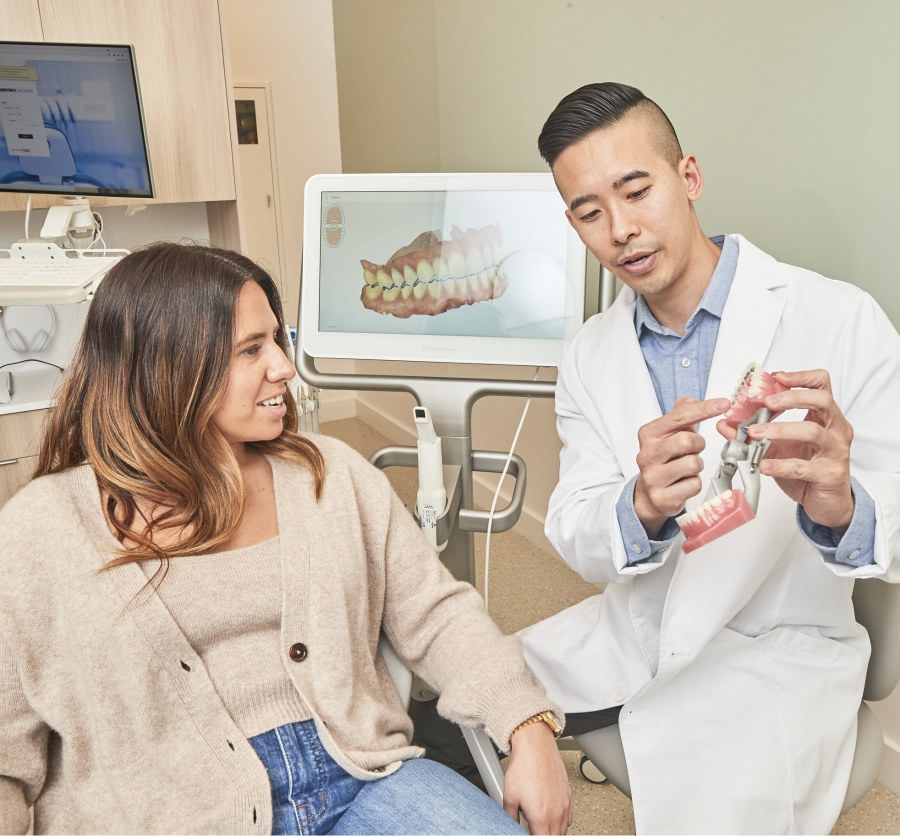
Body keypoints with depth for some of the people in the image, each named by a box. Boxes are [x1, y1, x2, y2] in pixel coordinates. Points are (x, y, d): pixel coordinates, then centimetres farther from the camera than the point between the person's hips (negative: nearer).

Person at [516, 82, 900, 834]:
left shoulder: (839, 321, -14)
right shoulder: (590, 355, -1)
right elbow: (576, 539, -8)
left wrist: (837, 504, -38)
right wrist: (641, 506, -30)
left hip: (775, 654, -3)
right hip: (627, 634, 4)